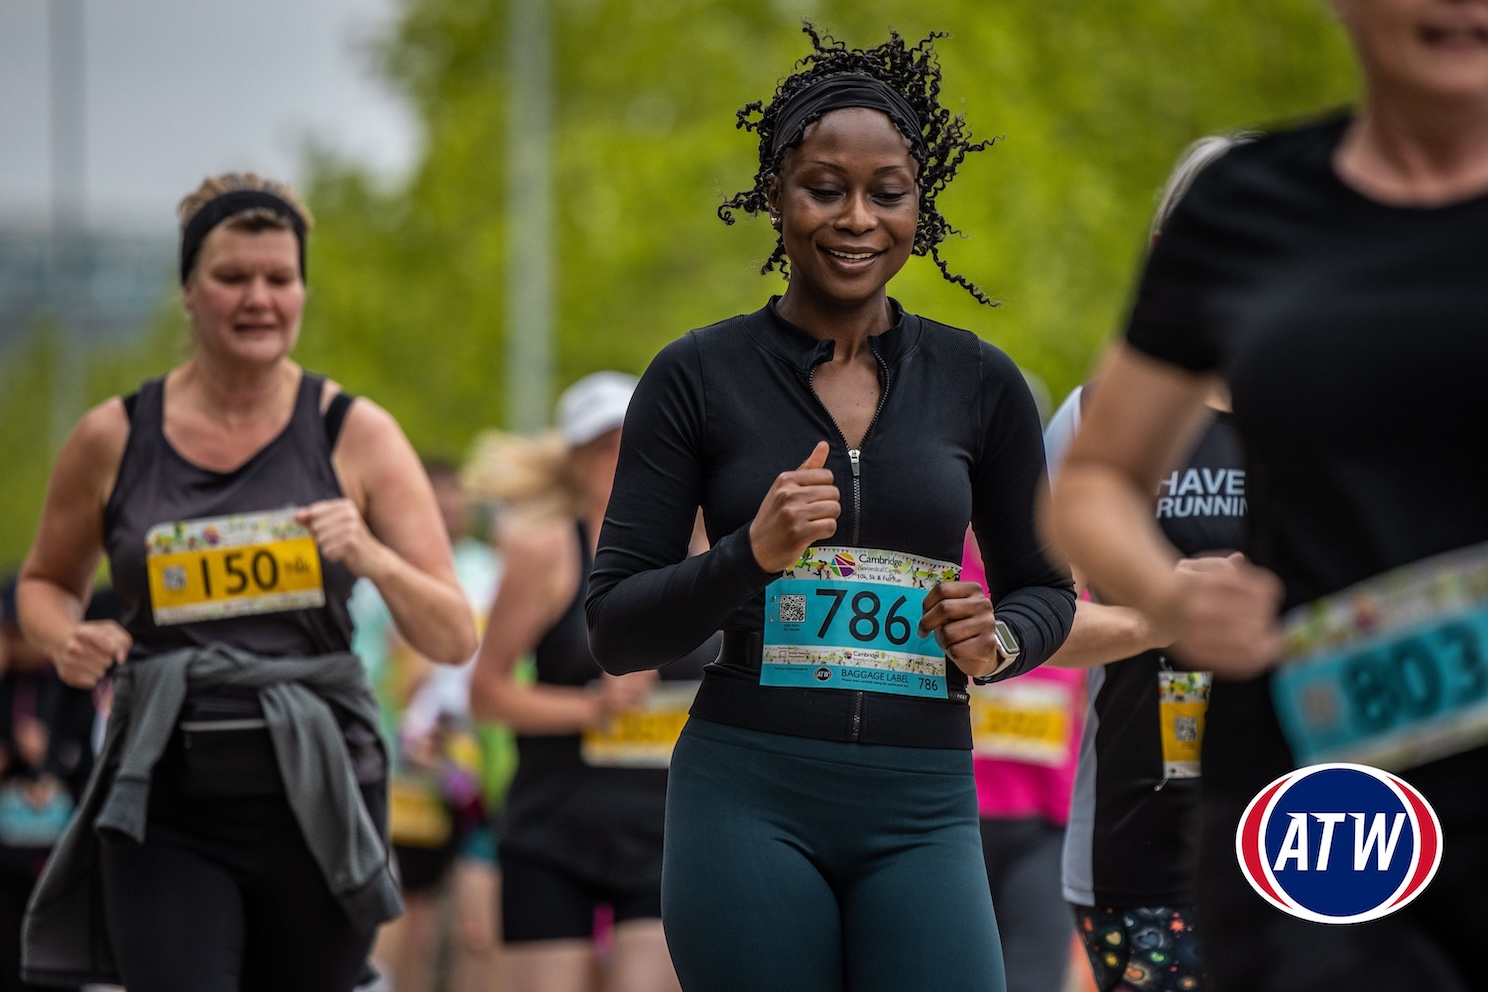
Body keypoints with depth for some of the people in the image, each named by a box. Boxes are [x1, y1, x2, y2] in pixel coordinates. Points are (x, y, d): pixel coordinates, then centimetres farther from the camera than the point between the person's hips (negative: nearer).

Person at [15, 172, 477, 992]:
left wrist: (374, 559, -19)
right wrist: (68, 640, -1)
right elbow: (47, 583, 21)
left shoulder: (356, 436, 2)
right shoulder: (113, 440, 4)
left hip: (317, 800, 1)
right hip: (164, 808, -1)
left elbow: (454, 641, 0)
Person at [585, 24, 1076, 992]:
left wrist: (999, 642, -5)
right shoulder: (697, 377, 2)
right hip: (748, 797, -1)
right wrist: (752, 554, -15)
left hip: (921, 806, 1)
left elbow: (1045, 587, 18)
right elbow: (617, 630, 1)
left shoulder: (979, 383, 7)